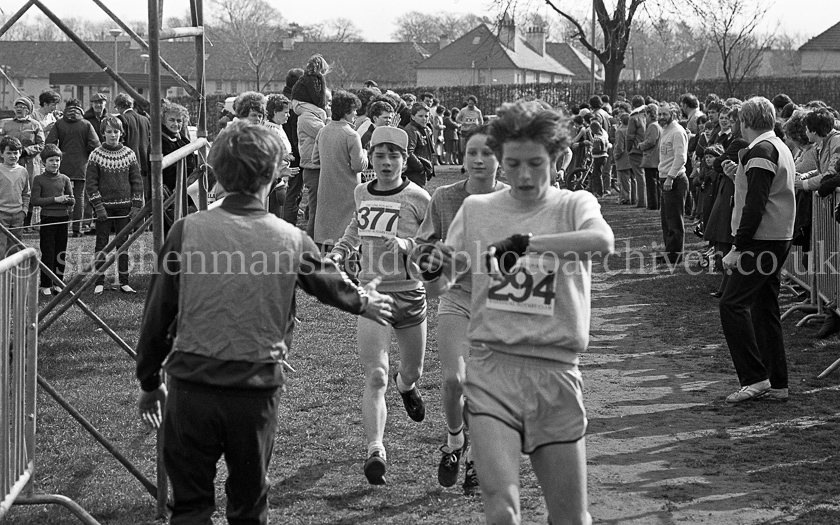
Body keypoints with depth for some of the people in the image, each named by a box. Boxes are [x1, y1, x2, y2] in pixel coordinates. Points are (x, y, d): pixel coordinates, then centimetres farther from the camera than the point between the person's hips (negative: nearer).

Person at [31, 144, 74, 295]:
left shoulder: (65, 179, 8)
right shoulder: (39, 179, -1)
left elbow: (72, 201, 9)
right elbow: (35, 200, -10)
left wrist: (67, 200, -15)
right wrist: (55, 199, -17)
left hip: (63, 219, 3)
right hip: (47, 219, -3)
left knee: (61, 253, 8)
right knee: (47, 253, -2)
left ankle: (58, 283, 18)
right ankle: (46, 285, 5)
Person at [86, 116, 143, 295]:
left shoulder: (129, 154, 4)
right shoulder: (96, 155, -2)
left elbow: (137, 181, 6)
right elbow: (91, 183, -3)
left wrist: (136, 206, -1)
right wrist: (98, 206, -10)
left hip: (124, 206, 2)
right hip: (104, 207, -2)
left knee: (123, 243, 6)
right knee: (101, 244, 2)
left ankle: (124, 282, 11)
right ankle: (99, 282, 6)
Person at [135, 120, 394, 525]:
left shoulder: (187, 231, -6)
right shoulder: (291, 240, -3)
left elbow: (157, 317, 0)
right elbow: (331, 284, 18)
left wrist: (149, 383, 14)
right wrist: (364, 302, 40)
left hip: (191, 387, -1)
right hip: (257, 390, 1)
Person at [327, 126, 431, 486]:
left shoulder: (418, 199, -8)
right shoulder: (361, 193, 6)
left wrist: (407, 245, -25)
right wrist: (339, 253, 14)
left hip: (410, 294, -1)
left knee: (413, 371, 20)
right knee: (375, 377, -15)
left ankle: (405, 385, 58)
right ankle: (375, 451, -19)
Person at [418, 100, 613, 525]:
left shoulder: (574, 206, 1)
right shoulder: (476, 209, 8)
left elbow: (602, 241, -22)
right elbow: (440, 285, 10)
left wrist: (523, 242, -32)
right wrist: (433, 270, -14)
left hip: (555, 371, 0)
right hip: (491, 367, 0)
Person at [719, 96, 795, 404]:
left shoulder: (760, 151, -14)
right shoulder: (780, 148, 19)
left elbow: (756, 204, -20)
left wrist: (738, 248, -21)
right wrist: (739, 174, 24)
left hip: (762, 240, -10)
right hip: (779, 240, 10)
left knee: (733, 304, -11)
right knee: (765, 309, 12)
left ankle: (755, 379, -13)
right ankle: (776, 384, 12)